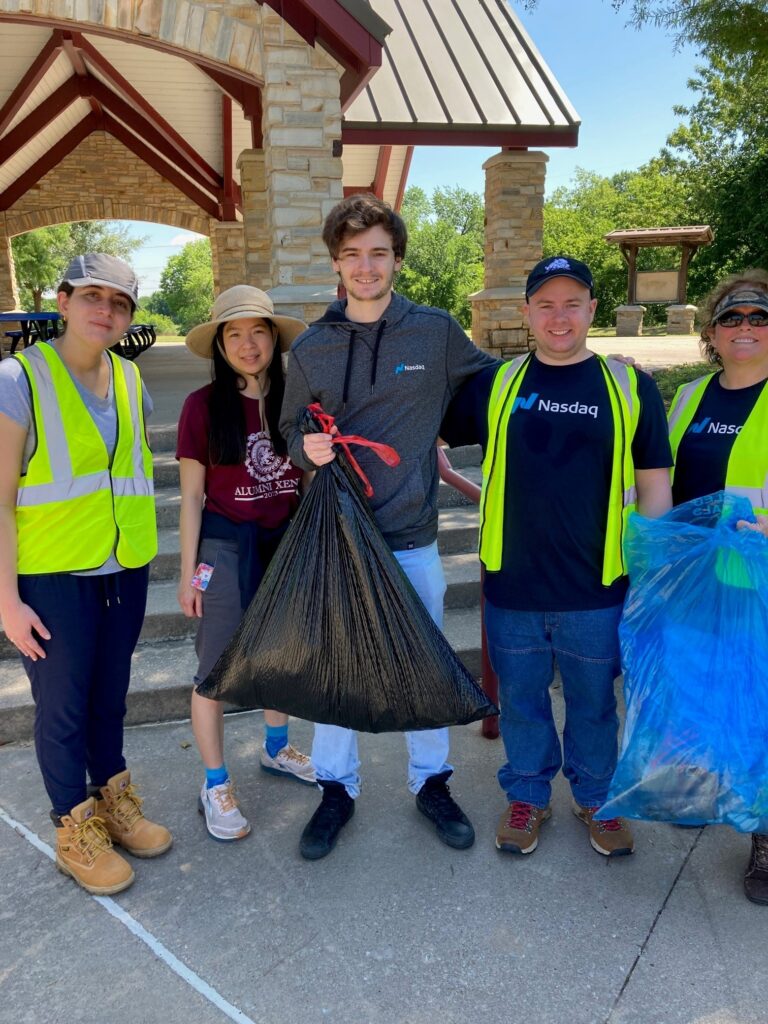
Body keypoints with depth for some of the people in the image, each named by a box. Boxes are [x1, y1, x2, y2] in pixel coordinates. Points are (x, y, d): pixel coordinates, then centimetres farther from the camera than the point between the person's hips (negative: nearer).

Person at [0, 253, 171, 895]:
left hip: (124, 570, 5)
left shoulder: (131, 380, 6)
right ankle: (75, 829, 26)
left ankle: (113, 800, 37)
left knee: (111, 696, 17)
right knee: (63, 708, 7)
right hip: (52, 577, -5)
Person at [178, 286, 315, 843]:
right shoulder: (204, 405, -9)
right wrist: (188, 571, -4)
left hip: (288, 540, 4)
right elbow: (192, 495, -5)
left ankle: (277, 747, 43)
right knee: (218, 666, 5)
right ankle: (216, 785, 23)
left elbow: (314, 475, 7)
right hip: (226, 543, -3)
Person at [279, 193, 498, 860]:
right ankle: (337, 788, 32)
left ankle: (432, 782, 35)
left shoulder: (436, 332, -2)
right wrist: (307, 448, -14)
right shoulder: (310, 349, 2)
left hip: (412, 537, 0)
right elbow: (291, 432, 10)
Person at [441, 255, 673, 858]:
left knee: (594, 703, 17)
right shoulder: (494, 384, 2)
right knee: (521, 700, 16)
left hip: (597, 589, -1)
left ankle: (597, 799, 40)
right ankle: (527, 797, 38)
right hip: (512, 586, 1)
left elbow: (655, 485, 2)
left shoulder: (630, 387, 0)